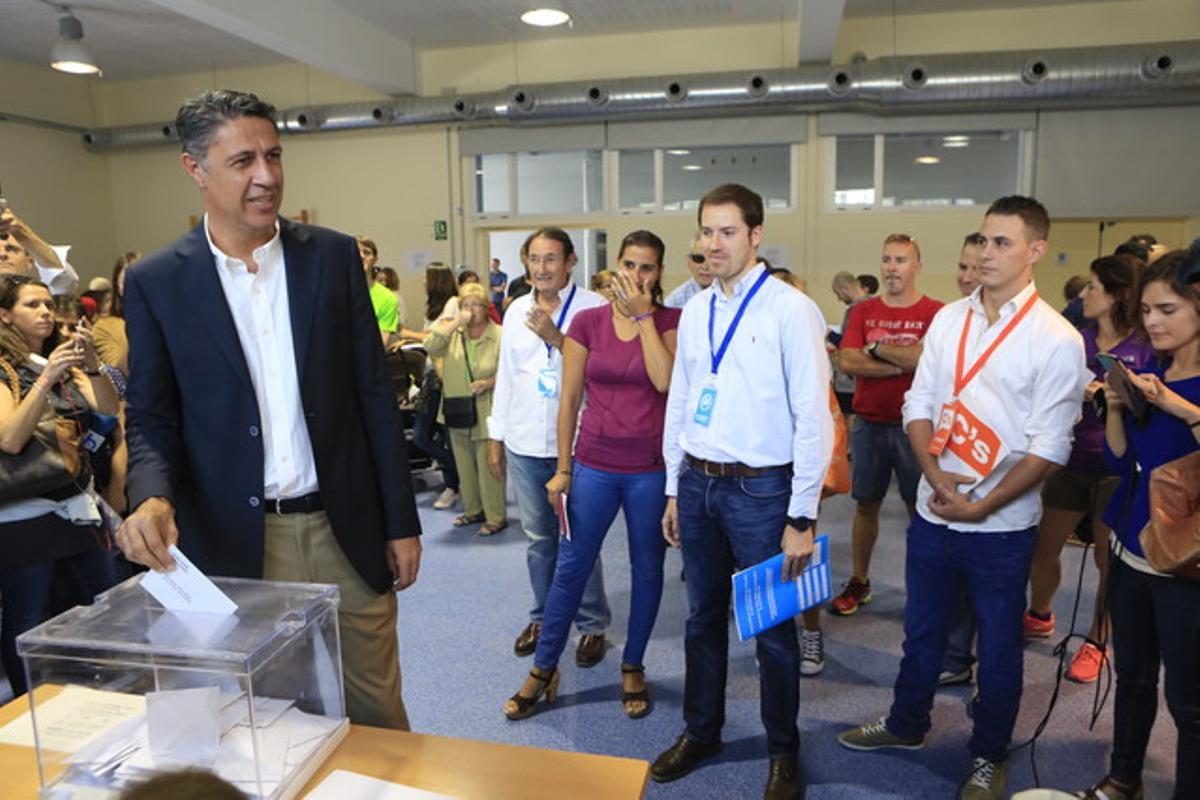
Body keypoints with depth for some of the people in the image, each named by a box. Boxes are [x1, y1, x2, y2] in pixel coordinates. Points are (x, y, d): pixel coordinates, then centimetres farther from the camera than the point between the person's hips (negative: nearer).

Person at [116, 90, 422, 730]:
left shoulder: (333, 256, 0)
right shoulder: (155, 283, -1)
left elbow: (374, 395, 2)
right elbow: (152, 420, 3)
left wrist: (401, 522, 1)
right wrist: (153, 497, -19)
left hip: (346, 528, 1)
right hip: (236, 542, 0)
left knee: (379, 716, 14)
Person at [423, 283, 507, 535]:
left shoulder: (499, 336, -7)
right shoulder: (453, 333, 7)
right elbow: (430, 347, -10)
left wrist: (490, 383, -20)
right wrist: (455, 324, -15)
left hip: (487, 415, -5)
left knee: (489, 466, -2)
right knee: (464, 465, 15)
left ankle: (496, 516, 11)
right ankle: (473, 510, 31)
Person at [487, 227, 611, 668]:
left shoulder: (592, 307, -7)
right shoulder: (517, 309, 9)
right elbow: (506, 374, 13)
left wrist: (558, 338, -20)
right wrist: (495, 437, 14)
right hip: (524, 442, 5)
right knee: (538, 536, 16)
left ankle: (592, 624, 22)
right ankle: (543, 616, 33)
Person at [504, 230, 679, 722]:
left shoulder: (670, 321, -1)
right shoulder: (587, 322, 1)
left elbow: (665, 380, -19)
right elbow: (569, 399, 3)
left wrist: (642, 314, -14)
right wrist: (562, 469, 2)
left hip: (651, 468, 0)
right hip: (594, 464, 1)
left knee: (647, 570, 12)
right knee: (570, 568, 9)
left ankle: (632, 667, 32)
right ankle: (543, 669, 26)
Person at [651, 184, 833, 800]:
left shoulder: (790, 309, -11)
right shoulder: (694, 311, 7)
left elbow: (814, 417, -12)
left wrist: (802, 518, -12)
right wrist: (674, 490, 13)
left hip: (759, 488, -5)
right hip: (697, 482, 5)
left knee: (772, 628, 10)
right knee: (703, 617, 19)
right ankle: (700, 731, 40)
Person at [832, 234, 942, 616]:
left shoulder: (935, 312, -3)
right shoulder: (863, 311, 5)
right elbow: (848, 362, -8)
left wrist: (878, 347, -9)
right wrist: (905, 363, -13)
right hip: (869, 423, 3)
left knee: (920, 508, 5)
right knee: (866, 504, 12)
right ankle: (859, 582, 24)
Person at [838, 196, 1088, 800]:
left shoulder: (1056, 340, -10)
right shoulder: (949, 319, 3)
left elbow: (1050, 448, -12)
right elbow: (919, 404, 3)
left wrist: (982, 507, -15)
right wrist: (937, 475, -12)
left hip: (1002, 527, -3)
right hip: (933, 513, 4)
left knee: (998, 647, 14)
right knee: (921, 631, 20)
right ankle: (906, 723, 42)